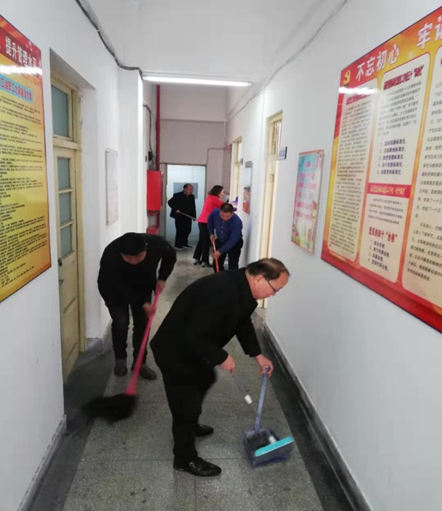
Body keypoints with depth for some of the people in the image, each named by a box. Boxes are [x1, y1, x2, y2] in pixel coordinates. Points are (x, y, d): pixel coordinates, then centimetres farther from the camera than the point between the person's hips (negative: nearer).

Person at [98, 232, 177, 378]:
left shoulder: (156, 243, -32)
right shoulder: (110, 255, -39)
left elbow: (170, 255, -7)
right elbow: (116, 287, -28)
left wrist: (162, 278, -13)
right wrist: (141, 303, -27)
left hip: (143, 287, 3)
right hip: (115, 291, -2)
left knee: (142, 323, 1)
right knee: (120, 324, -8)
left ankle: (140, 362, 16)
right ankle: (120, 359, 18)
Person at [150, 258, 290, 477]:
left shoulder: (244, 289, -6)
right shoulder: (221, 293, -37)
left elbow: (243, 323, 11)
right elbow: (193, 336, -35)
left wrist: (257, 354, 7)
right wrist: (221, 357, -22)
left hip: (193, 346, 10)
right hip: (174, 350, -10)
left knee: (205, 379, 29)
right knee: (186, 402, 4)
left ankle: (190, 424, 54)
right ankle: (185, 459, 27)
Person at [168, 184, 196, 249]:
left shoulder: (192, 196, 6)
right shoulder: (177, 195, -10)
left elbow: (193, 207, 11)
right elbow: (170, 202, -8)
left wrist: (194, 216, 7)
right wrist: (175, 209, -19)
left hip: (188, 217, 6)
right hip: (179, 216, -6)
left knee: (187, 230, 8)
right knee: (180, 230, -3)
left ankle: (184, 243, 24)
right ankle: (178, 245, 9)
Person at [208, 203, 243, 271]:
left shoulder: (237, 222, -36)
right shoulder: (215, 212, -22)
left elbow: (232, 241, -35)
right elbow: (210, 221, 4)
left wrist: (220, 251, -37)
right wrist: (211, 233, 0)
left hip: (235, 244, -5)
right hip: (220, 241, 5)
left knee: (233, 266, -12)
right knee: (217, 264, 11)